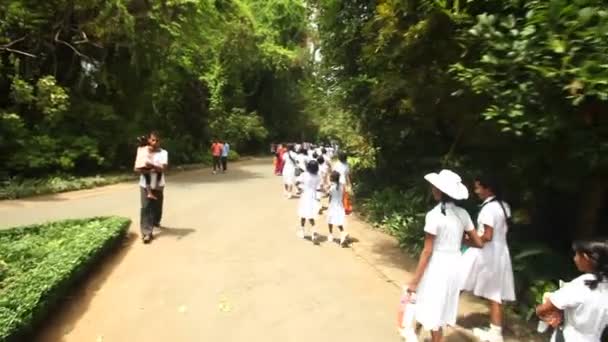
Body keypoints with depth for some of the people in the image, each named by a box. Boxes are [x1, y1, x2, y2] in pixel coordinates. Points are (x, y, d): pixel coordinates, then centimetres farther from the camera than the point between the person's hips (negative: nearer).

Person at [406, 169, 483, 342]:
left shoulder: (434, 215, -18)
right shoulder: (462, 213, 0)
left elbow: (427, 251, -17)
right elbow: (478, 243, 6)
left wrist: (415, 280, -11)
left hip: (437, 266, -7)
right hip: (455, 265, 7)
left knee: (433, 312, 10)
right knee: (442, 309, 22)